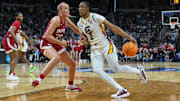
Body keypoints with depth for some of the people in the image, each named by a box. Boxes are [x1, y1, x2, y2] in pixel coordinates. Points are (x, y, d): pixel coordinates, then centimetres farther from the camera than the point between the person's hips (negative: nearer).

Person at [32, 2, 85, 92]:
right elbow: (47, 36, -26)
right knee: (56, 58, -41)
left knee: (72, 64, 10)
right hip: (46, 44, -9)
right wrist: (61, 43, -23)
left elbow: (74, 27, 26)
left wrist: (82, 35, 15)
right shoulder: (56, 20, -20)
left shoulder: (66, 19, 4)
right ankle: (39, 79, -44)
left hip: (57, 45, 9)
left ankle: (70, 85, 29)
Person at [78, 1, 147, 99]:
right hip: (95, 49, 6)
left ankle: (138, 70, 20)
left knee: (116, 69, -9)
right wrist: (85, 41, -7)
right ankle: (121, 90, -11)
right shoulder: (79, 24, 4)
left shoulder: (96, 17, -14)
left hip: (106, 46, -6)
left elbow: (113, 27, -15)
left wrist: (128, 37, -20)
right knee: (97, 70, -15)